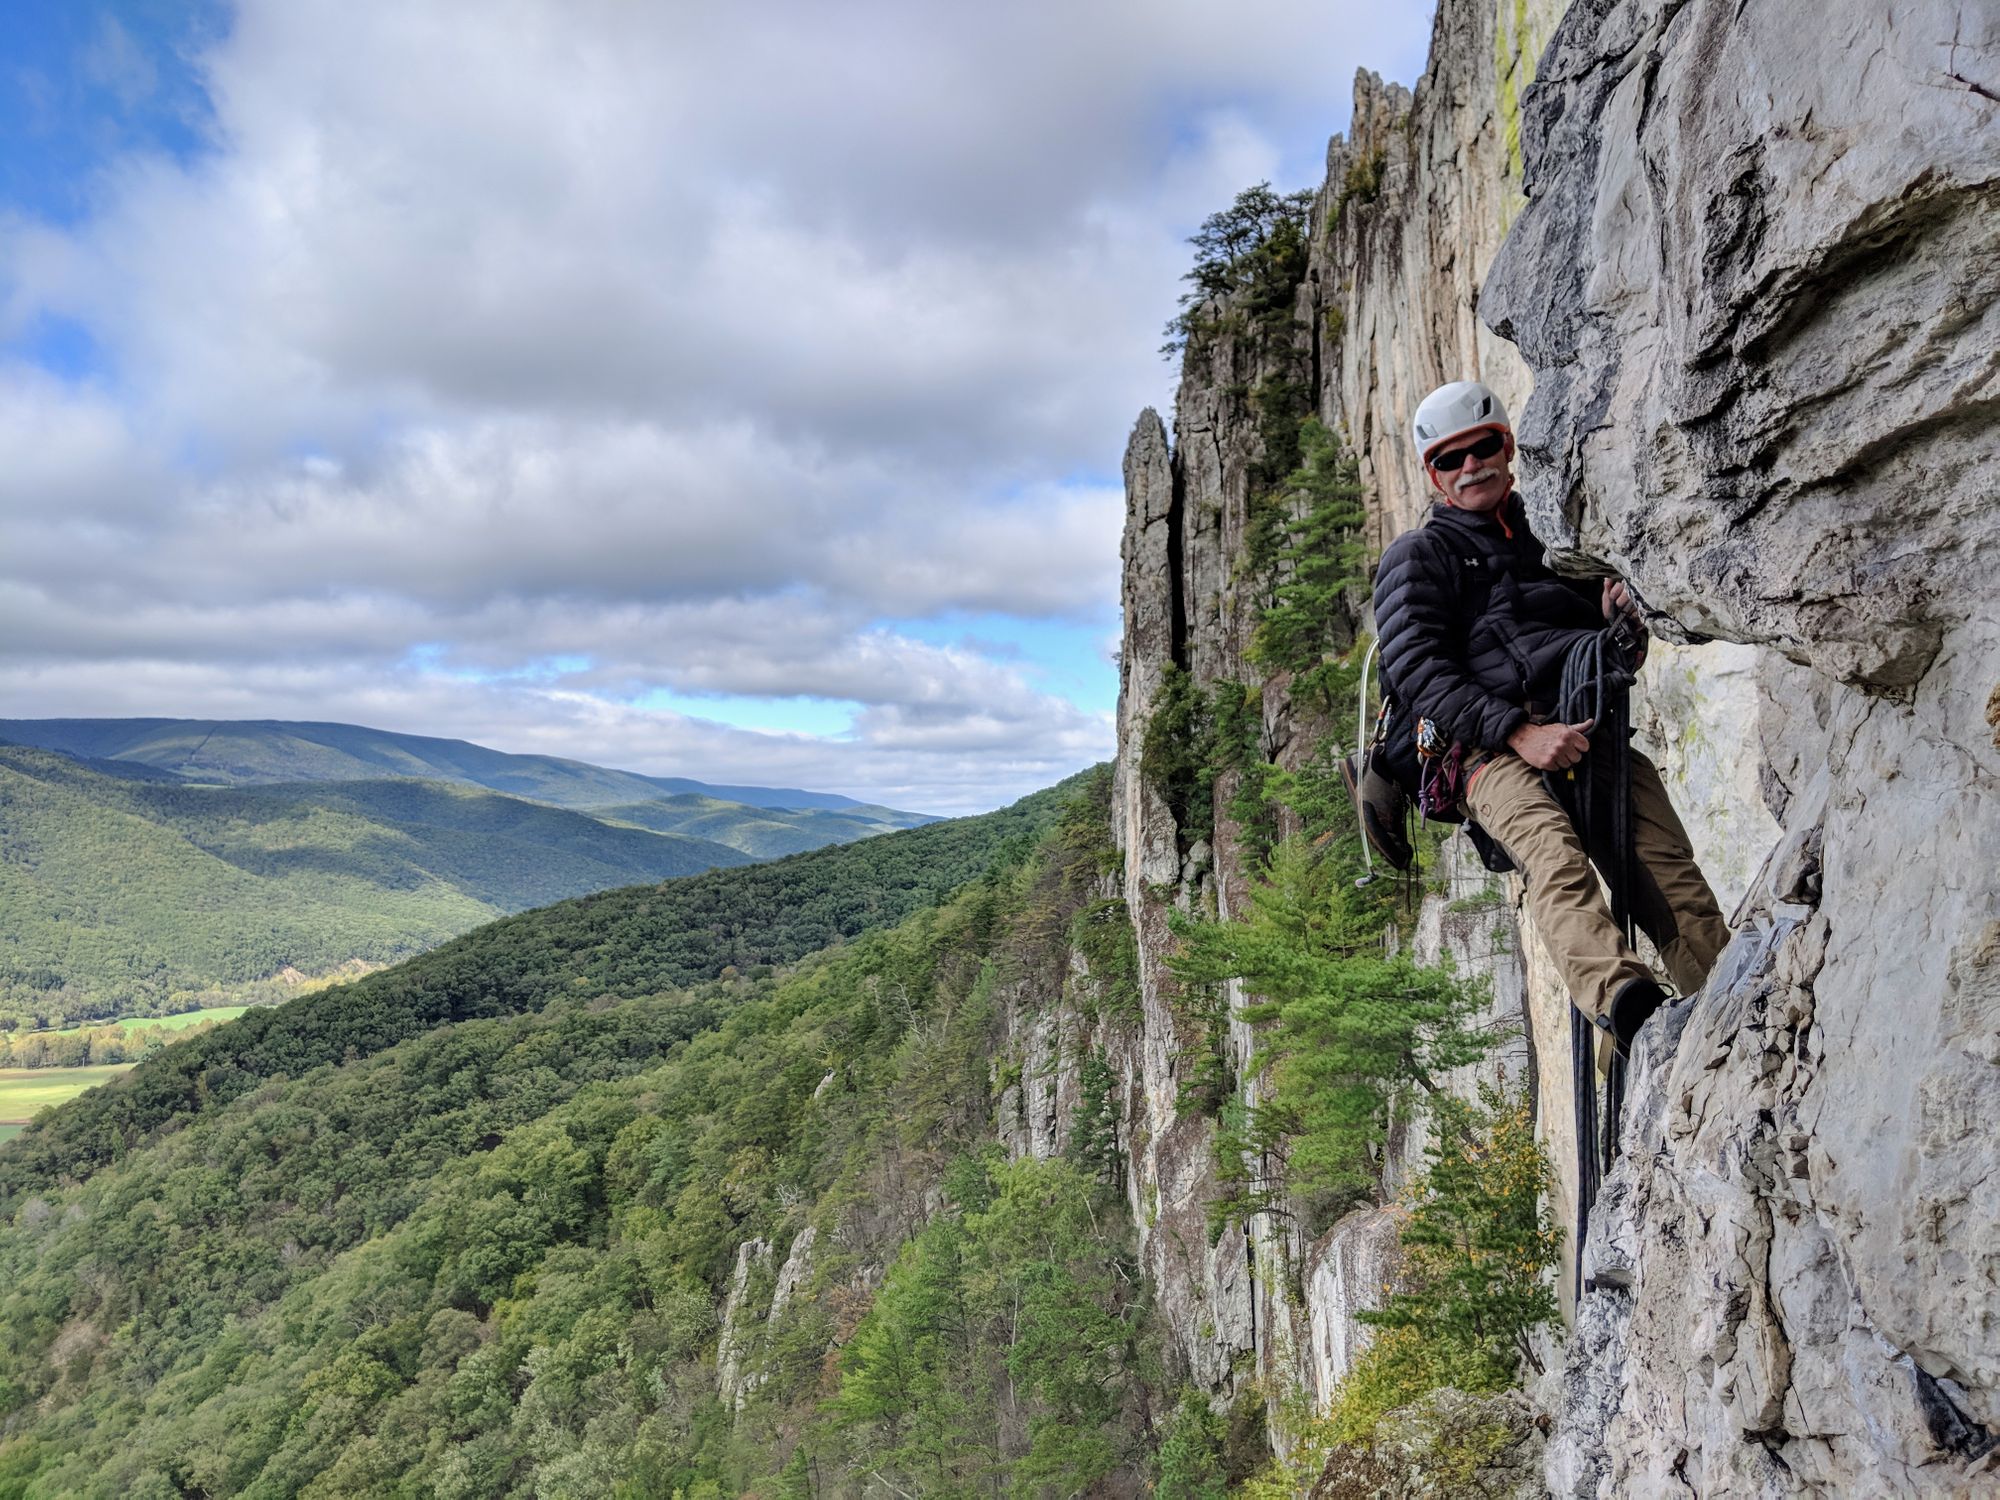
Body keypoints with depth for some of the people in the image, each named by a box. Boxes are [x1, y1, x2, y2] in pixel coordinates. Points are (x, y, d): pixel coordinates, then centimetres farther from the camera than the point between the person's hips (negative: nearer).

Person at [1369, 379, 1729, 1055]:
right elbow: (1416, 670, -1)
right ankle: (1626, 1002, -54)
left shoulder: (1552, 545, 32)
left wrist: (1623, 623, 7)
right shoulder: (1419, 556, 16)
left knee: (1672, 874, -21)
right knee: (1557, 860, -35)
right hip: (1493, 749, -5)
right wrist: (1518, 732, -15)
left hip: (1596, 736, 5)